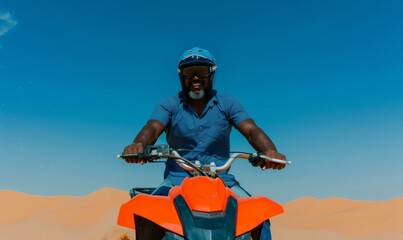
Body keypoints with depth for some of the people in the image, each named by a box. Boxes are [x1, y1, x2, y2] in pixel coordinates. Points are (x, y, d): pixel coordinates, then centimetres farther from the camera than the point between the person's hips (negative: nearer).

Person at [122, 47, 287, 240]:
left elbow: (251, 131, -9)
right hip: (177, 179, 0)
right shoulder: (169, 105, 3)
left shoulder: (228, 104, 4)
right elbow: (152, 128, -14)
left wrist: (270, 151, -32)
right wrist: (138, 144, -40)